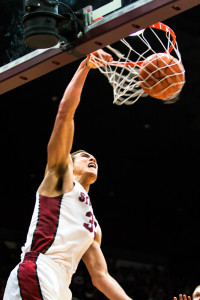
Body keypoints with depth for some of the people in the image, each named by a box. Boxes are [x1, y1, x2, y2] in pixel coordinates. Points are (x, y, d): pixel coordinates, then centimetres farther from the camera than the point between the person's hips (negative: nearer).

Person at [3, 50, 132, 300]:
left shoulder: (93, 226, 34)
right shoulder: (61, 176, 16)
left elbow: (100, 277, 31)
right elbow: (65, 112, 8)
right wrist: (85, 66, 9)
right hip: (36, 274, -8)